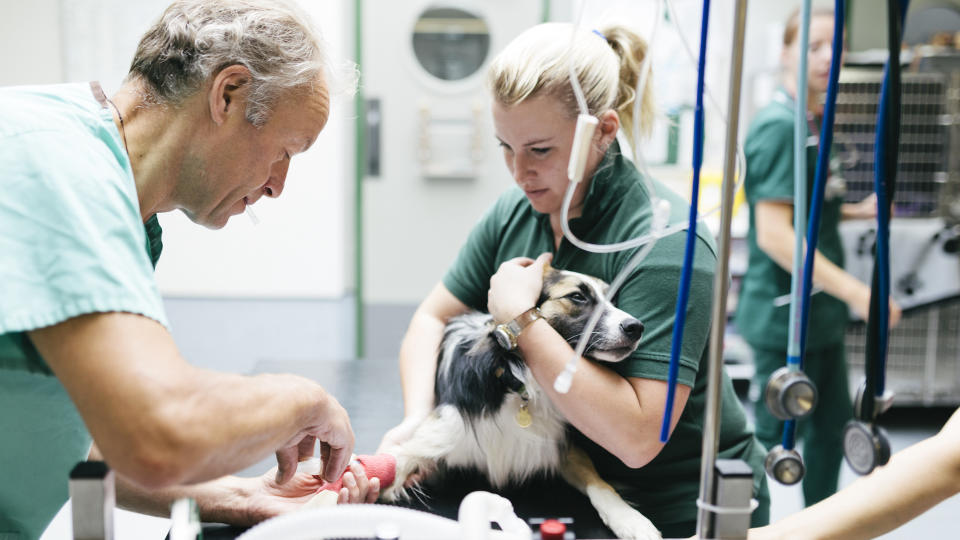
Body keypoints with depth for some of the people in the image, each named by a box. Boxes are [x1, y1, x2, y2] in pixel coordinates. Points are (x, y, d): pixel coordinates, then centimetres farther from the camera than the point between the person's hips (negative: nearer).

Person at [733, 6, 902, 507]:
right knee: (776, 438, 1)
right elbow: (774, 233, -25)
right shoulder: (778, 125, -19)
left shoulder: (812, 124, 11)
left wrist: (855, 211, 8)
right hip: (785, 316, -10)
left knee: (831, 426, 20)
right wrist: (855, 291, -27)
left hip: (820, 314, 10)